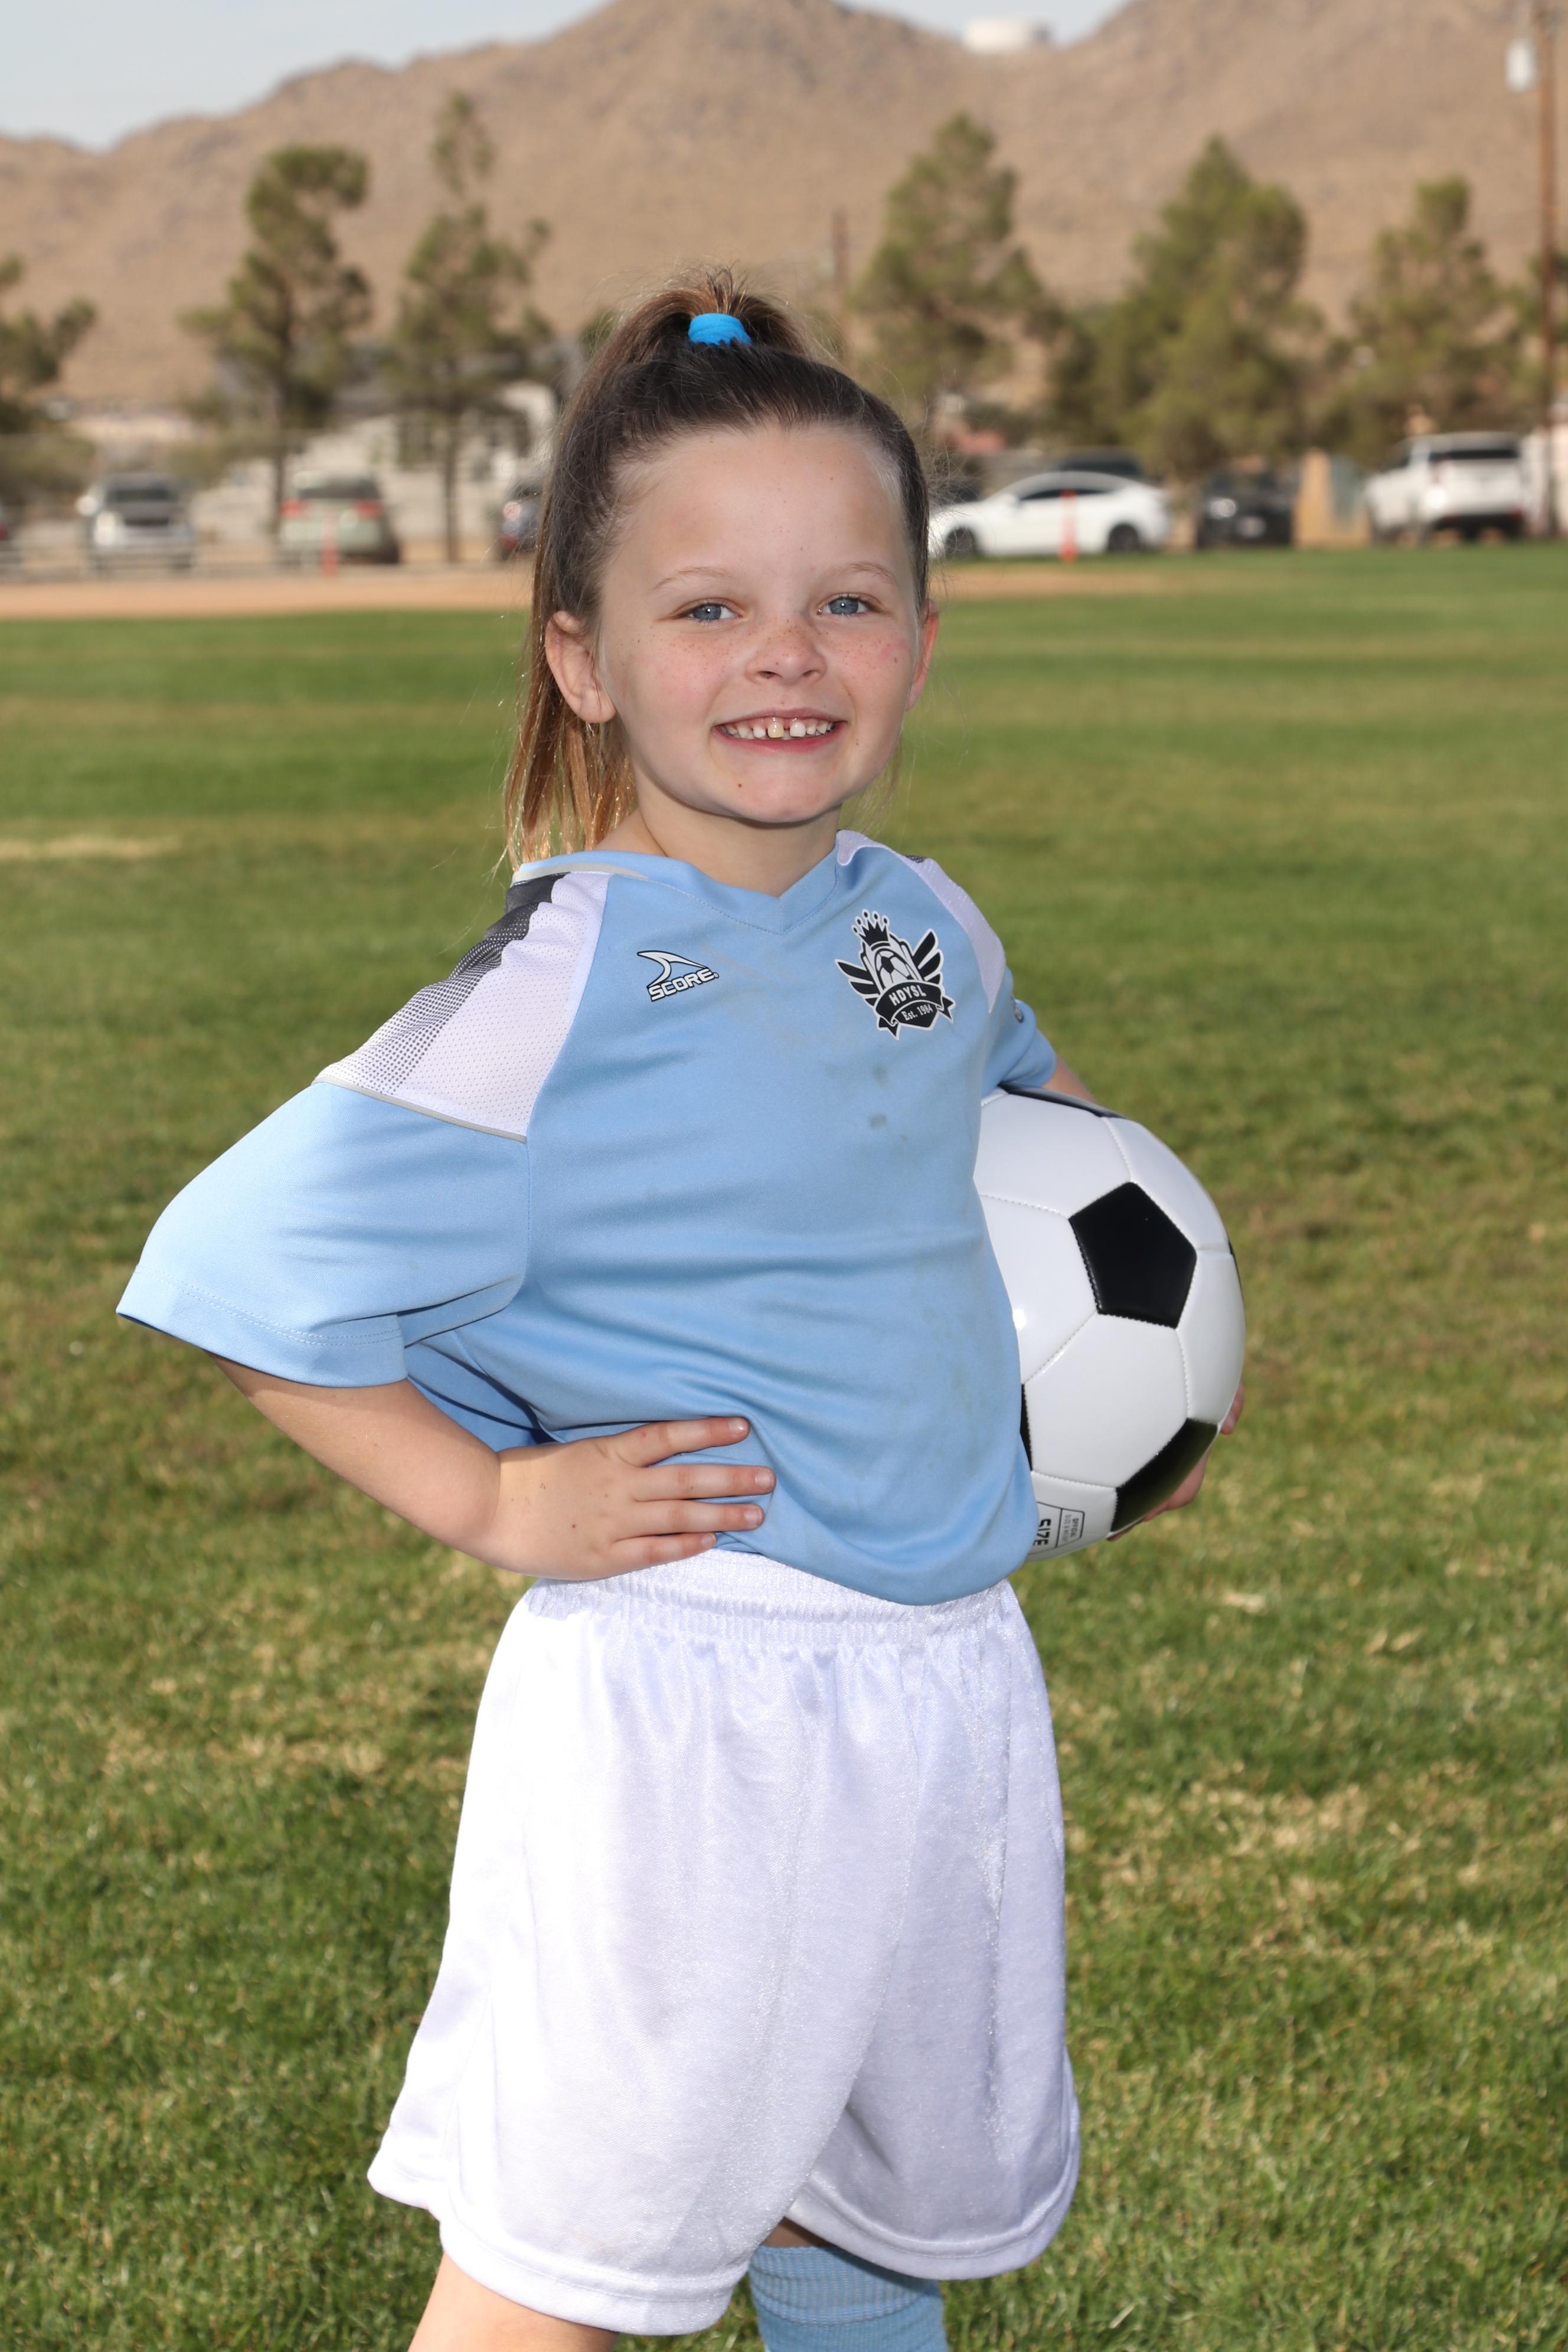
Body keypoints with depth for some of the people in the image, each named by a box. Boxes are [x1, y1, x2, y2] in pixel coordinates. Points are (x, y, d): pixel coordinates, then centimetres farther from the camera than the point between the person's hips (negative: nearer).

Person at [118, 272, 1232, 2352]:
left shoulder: (922, 921, 3)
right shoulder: (570, 993, -19)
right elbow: (256, 1261, -21)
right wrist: (492, 1503, -17)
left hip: (953, 1664, 7)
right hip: (687, 1690, -7)